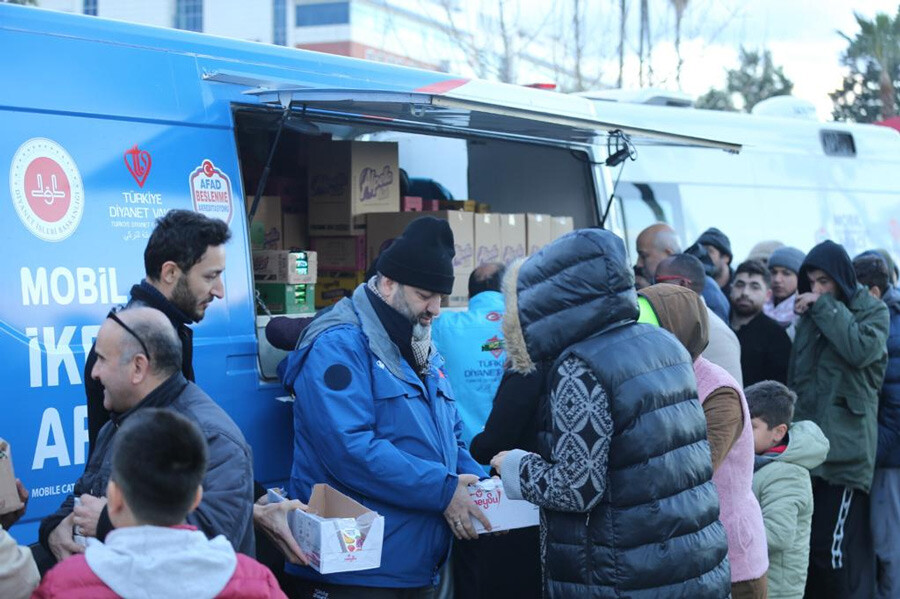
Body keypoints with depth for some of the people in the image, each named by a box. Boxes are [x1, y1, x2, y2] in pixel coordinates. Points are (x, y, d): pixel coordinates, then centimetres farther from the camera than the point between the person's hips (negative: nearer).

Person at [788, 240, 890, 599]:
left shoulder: (872, 311, 2)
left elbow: (861, 349, -19)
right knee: (807, 545, 8)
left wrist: (825, 308, -13)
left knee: (836, 549, -12)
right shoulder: (809, 316, 18)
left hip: (844, 448, -6)